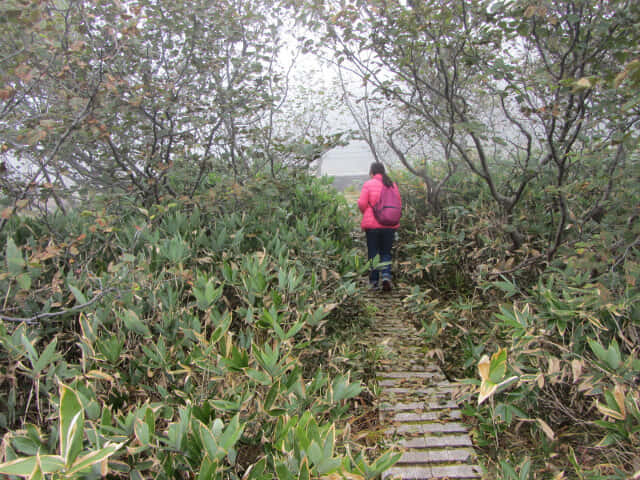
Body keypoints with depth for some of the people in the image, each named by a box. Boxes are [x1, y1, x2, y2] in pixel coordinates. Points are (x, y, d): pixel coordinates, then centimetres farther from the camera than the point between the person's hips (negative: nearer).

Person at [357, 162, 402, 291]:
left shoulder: (368, 184, -5)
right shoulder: (392, 185, 7)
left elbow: (362, 204, -8)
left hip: (372, 224, -3)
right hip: (390, 224, 3)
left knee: (373, 252, 7)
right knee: (386, 252, 12)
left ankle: (373, 281, 11)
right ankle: (386, 276, -7)